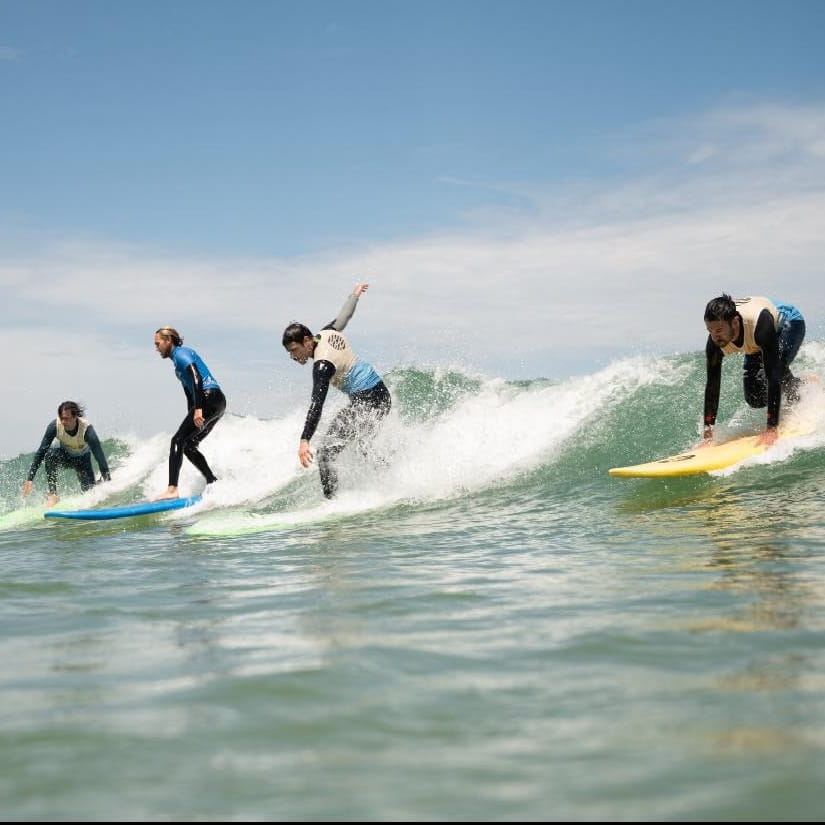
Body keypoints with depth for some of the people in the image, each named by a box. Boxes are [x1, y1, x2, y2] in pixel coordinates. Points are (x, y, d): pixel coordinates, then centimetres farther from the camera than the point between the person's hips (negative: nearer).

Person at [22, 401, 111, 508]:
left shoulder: (87, 429, -35)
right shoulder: (55, 426, -29)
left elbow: (100, 457, -34)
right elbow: (41, 452, -26)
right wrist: (30, 479, -30)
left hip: (82, 459, -1)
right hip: (65, 456, 1)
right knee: (50, 453, -33)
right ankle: (53, 494, -26)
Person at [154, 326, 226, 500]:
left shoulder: (181, 354, -5)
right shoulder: (179, 358, 25)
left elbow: (196, 378, -20)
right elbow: (189, 394, 27)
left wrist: (198, 410, -27)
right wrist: (191, 419, 25)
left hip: (209, 399, -10)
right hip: (217, 403, 10)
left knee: (178, 441, -12)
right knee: (188, 446, 13)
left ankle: (172, 489, -21)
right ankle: (213, 482, 13)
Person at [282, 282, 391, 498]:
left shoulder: (322, 364, -21)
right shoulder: (327, 334, 2)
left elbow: (316, 405, -30)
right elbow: (342, 318, 23)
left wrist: (304, 441, -37)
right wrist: (354, 296, 44)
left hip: (366, 401, -10)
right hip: (381, 394, 10)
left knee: (326, 453, -14)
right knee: (366, 445, 31)